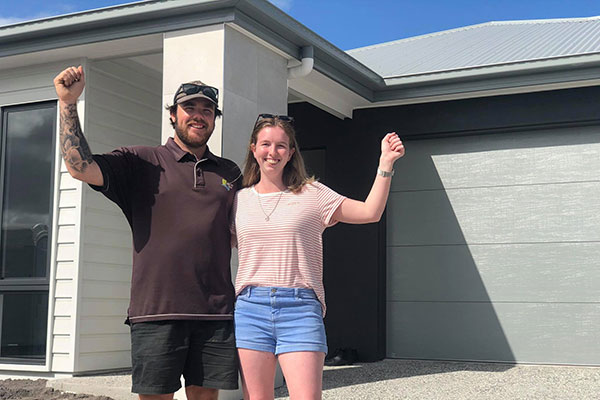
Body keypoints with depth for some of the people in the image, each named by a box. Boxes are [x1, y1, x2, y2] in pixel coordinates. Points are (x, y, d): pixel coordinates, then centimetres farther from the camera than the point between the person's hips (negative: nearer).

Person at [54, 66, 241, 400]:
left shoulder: (230, 173, 18)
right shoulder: (143, 163, 6)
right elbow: (81, 167, -8)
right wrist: (68, 103, -12)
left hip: (216, 312, 3)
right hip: (157, 309, -3)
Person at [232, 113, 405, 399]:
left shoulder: (312, 194, 6)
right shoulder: (239, 200, 12)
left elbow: (370, 212, -1)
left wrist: (386, 163, -7)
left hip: (300, 309, -2)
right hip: (250, 308, 2)